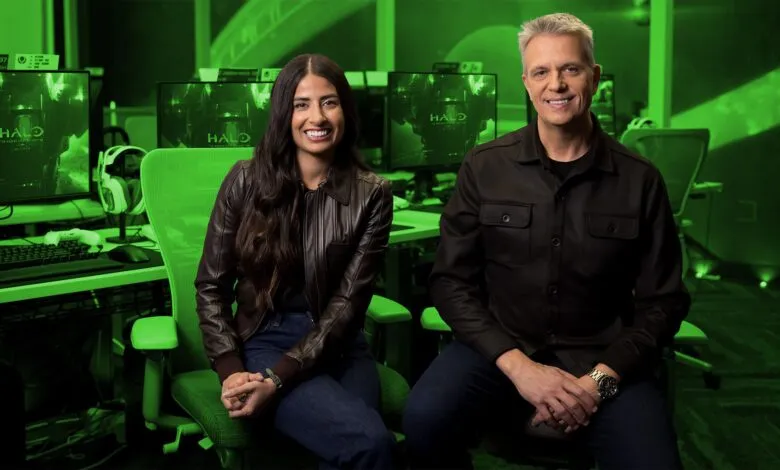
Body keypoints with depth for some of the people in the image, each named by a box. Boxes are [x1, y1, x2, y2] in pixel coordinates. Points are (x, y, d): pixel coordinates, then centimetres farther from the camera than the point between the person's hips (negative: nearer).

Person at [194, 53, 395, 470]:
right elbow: (211, 287, 3)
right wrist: (231, 372, -13)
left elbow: (347, 302, -7)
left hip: (339, 347, 2)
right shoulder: (247, 181, -1)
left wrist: (277, 378, -18)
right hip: (264, 342, -2)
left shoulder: (371, 194, -1)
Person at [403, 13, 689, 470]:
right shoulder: (484, 167, 0)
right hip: (500, 345, 1)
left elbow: (661, 302, 3)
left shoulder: (640, 180, 0)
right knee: (425, 419, -27)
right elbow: (452, 281, 0)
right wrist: (516, 364, -15)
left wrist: (600, 378, -13)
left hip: (603, 356, 0)